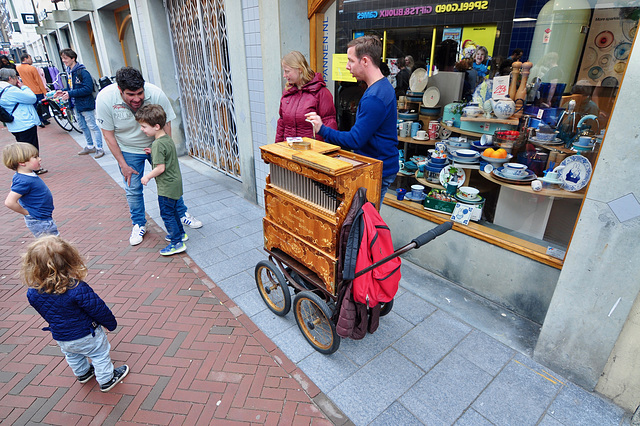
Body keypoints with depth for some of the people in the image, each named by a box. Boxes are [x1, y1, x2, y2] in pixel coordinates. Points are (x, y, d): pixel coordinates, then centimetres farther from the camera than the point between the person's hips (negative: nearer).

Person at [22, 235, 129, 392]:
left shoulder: (33, 293, -19)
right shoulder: (78, 289, -36)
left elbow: (46, 314, 1)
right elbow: (98, 309, -23)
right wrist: (111, 323, -4)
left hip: (60, 337, 6)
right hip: (86, 335, -6)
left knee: (72, 357, 32)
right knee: (99, 355, 18)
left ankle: (82, 373, 56)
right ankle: (107, 379, 36)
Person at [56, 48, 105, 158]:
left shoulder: (82, 72, -15)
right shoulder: (69, 72, 12)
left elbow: (88, 89, -23)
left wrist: (70, 94, -22)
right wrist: (63, 92, 3)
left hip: (86, 104, -9)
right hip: (76, 105, 9)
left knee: (92, 126, -5)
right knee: (83, 127, 16)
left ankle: (99, 148, 1)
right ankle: (90, 146, 27)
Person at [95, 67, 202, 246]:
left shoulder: (156, 94, -27)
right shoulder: (104, 99, -25)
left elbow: (166, 126, -15)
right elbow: (108, 135, -15)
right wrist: (123, 165, -13)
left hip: (156, 145, 1)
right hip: (128, 150, 0)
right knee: (133, 189, 3)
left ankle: (182, 214, 26)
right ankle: (139, 225, 23)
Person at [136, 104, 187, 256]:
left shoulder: (158, 144, -23)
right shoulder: (167, 138, 5)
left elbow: (160, 168, -25)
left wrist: (147, 177, -11)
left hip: (167, 186, -10)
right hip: (174, 182, 10)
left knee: (167, 214, 0)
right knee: (172, 211, 23)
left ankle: (177, 243, 6)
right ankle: (180, 233, 35)